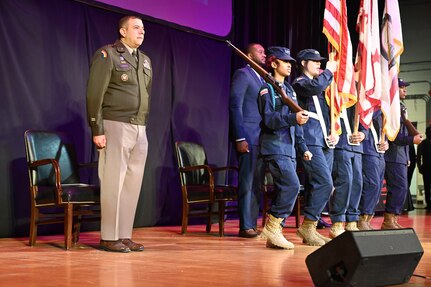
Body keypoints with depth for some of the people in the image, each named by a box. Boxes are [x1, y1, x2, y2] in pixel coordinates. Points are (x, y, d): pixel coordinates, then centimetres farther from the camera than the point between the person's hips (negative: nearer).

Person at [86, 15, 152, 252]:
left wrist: (144, 125, 13)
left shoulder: (145, 60, 18)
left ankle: (125, 236, 13)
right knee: (113, 183, -5)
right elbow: (94, 94, -9)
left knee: (133, 184, 6)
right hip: (116, 126, -7)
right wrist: (97, 130, -14)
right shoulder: (107, 55, -4)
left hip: (140, 130, 7)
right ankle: (108, 238, 3)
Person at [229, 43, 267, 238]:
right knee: (247, 183, -5)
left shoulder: (263, 79, 20)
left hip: (262, 139, 8)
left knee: (257, 183, 8)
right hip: (248, 138, -7)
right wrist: (240, 138, -17)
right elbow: (235, 106, -10)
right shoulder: (242, 74, -3)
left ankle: (253, 224, 13)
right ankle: (245, 226, -1)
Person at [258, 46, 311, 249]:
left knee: (284, 190, 5)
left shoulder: (289, 90, 21)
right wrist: (292, 118, -30)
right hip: (274, 147, -8)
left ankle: (274, 234, 9)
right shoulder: (267, 89, -4)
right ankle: (271, 226, -11)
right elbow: (268, 119, -17)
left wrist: (303, 147, 18)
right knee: (292, 186, -20)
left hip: (289, 148, 8)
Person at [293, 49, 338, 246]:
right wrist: (329, 71, -7)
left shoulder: (319, 86, 25)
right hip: (311, 141, -9)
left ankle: (310, 229, 12)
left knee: (321, 186, 7)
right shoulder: (300, 82, -1)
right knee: (325, 183, -17)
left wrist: (334, 134, 12)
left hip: (325, 143, 9)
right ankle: (307, 226, -10)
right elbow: (316, 87, -24)